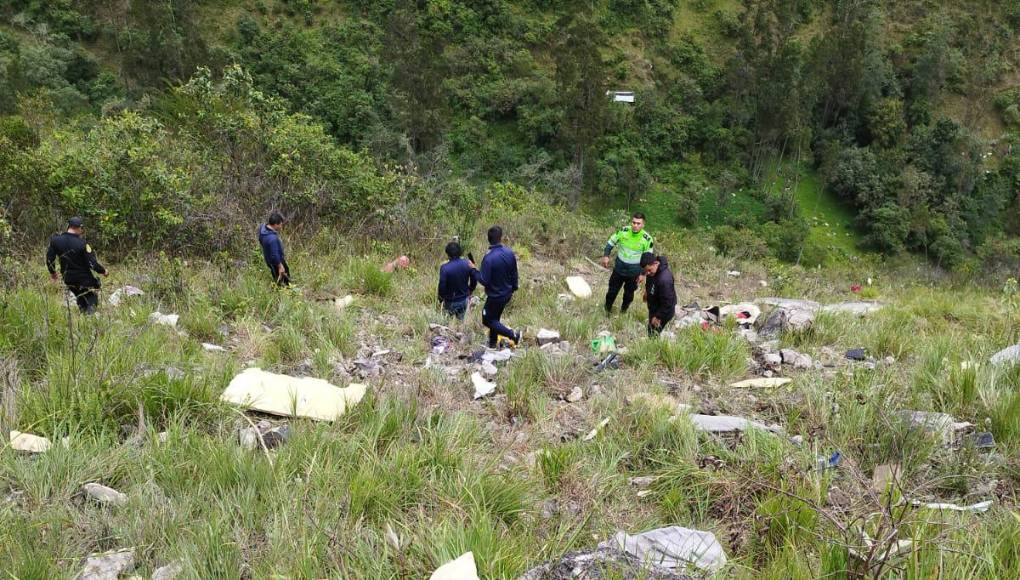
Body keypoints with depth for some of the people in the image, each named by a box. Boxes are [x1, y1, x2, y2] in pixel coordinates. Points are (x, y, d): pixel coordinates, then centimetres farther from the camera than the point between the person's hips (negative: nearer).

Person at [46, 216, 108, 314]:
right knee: (91, 302, 9)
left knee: (81, 302, 26)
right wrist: (103, 271, -2)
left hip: (68, 279, 5)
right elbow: (92, 263, -20)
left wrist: (52, 272, 18)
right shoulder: (82, 243, -23)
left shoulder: (56, 240, -8)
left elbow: (49, 258, 1)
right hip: (84, 279, -5)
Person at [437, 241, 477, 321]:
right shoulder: (467, 264, -11)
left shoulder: (444, 268, -23)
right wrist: (469, 291, 17)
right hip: (464, 300, 4)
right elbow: (474, 281, -1)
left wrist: (441, 299, -1)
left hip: (450, 302, -4)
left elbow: (442, 286, -20)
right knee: (461, 320, 20)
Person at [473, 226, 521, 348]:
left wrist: (474, 270, -10)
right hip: (507, 293, 7)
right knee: (495, 317, 24)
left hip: (495, 296, -7)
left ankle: (512, 335, 2)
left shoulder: (488, 258, -28)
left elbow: (484, 281, -25)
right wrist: (513, 289, 18)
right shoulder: (510, 253, -9)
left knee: (488, 320, 11)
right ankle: (493, 343, 35)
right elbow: (514, 274, 3)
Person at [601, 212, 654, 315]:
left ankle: (623, 311, 44)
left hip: (634, 273, -1)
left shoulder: (647, 239, -17)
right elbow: (611, 242, 1)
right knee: (612, 291, 14)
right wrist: (606, 255, -11)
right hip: (619, 269, 1)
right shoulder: (623, 231, -14)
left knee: (629, 294, 18)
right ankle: (607, 309, 39)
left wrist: (642, 274, -7)